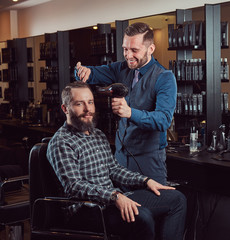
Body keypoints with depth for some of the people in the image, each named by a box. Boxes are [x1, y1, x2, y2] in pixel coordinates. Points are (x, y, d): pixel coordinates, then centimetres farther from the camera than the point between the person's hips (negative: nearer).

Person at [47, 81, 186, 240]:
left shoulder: (99, 135, 18)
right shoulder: (61, 143, -11)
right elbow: (74, 186, -20)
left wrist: (145, 181, 10)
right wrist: (115, 196, -30)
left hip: (118, 198, 9)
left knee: (176, 198, 6)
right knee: (142, 217, -36)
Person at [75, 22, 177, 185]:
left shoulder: (165, 78, -12)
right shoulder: (122, 69, 7)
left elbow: (164, 120, -24)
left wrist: (131, 113, -40)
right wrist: (86, 71, -14)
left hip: (149, 158, -5)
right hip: (121, 153, 5)